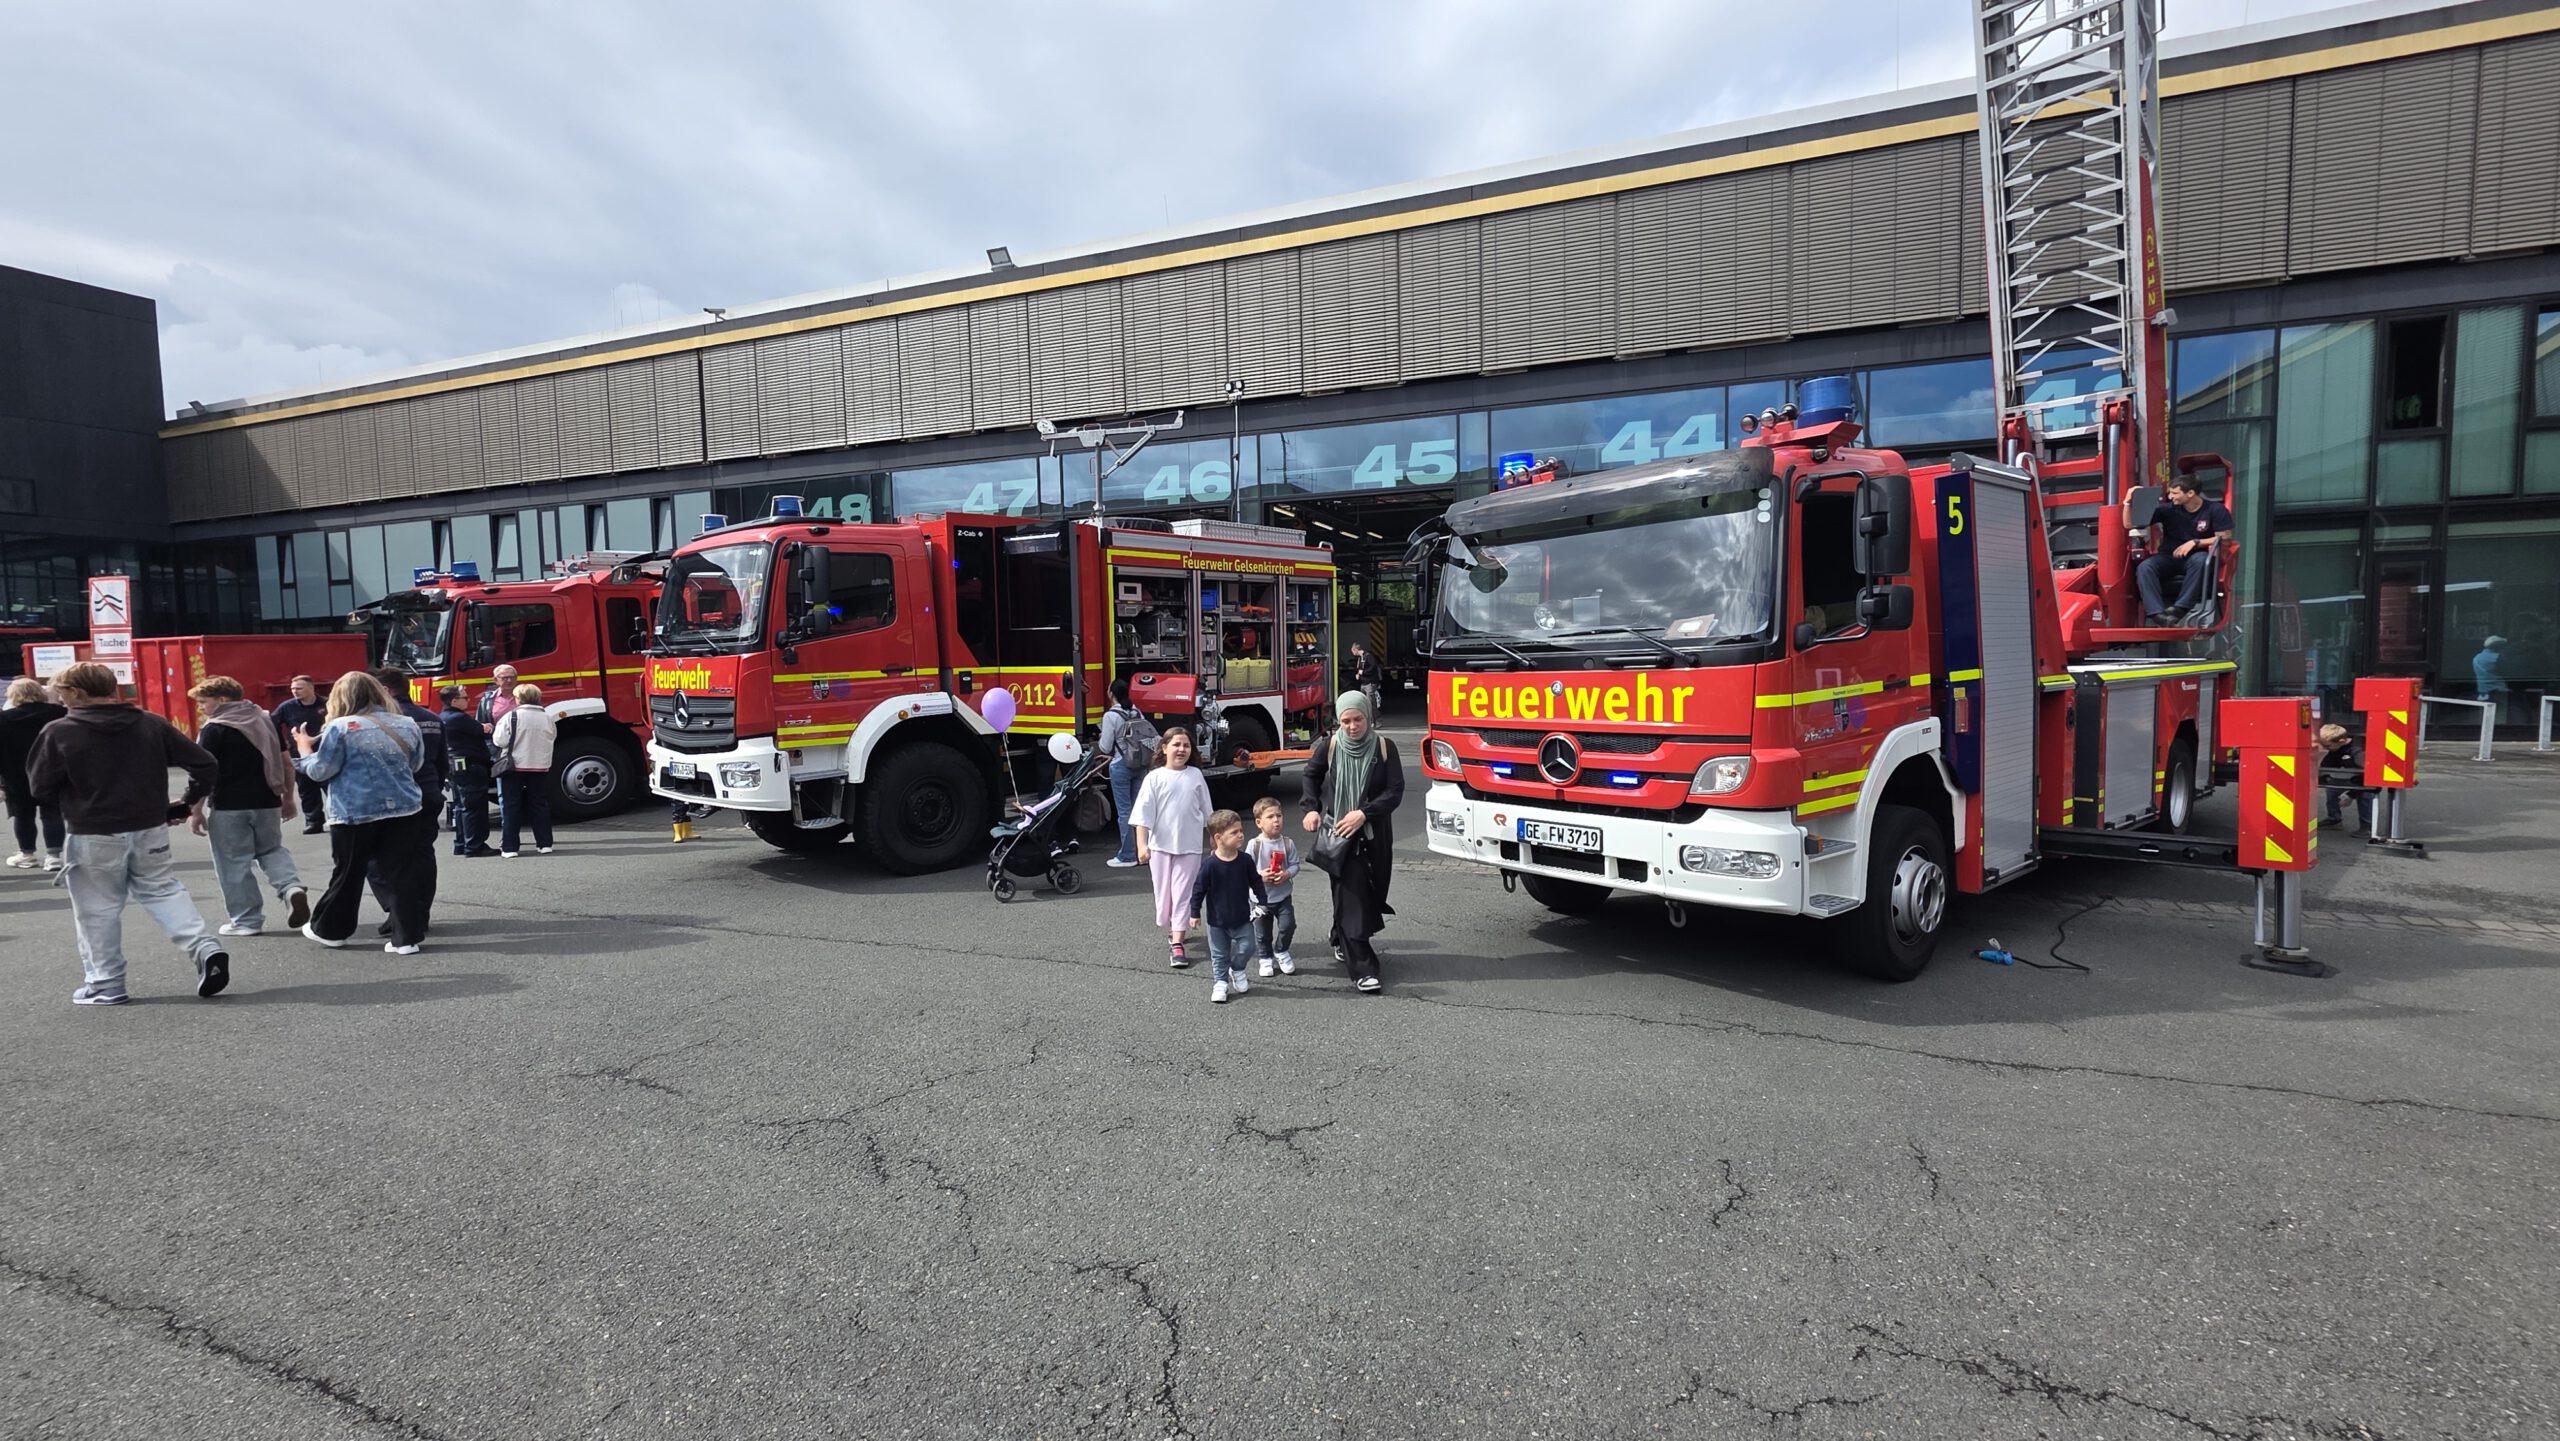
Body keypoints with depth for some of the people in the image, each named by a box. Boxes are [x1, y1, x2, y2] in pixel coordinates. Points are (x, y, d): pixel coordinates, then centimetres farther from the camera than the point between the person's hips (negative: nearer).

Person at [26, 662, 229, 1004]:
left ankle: (104, 985, 17)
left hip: (93, 836, -3)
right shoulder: (152, 724, 1)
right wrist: (186, 803, 10)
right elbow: (206, 766, -1)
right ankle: (205, 948, -5)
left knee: (97, 910, 9)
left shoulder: (59, 732, -8)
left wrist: (76, 797, 18)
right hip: (151, 829, 3)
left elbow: (39, 788, -1)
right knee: (163, 889, 14)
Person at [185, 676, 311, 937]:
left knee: (234, 864, 5)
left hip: (228, 807, -5)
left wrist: (197, 811, -8)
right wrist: (288, 798, 19)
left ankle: (246, 920, 11)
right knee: (272, 849, 21)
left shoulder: (214, 729, -10)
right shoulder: (267, 720, 8)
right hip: (267, 803, 6)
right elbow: (286, 764, 11)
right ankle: (292, 887, -6)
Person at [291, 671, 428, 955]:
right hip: (401, 808, 3)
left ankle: (330, 930, 30)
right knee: (399, 874, 5)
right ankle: (407, 937, 3)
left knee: (348, 873, 12)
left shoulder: (341, 728, -9)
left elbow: (320, 771, -3)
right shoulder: (407, 725, 4)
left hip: (356, 812, -3)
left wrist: (305, 749, 13)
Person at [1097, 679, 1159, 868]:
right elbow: (1149, 738, 8)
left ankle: (1127, 856, 5)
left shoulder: (1111, 716, -12)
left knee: (1124, 811, 0)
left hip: (1121, 766, -6)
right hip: (1141, 766, 6)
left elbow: (1105, 748, -12)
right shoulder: (1138, 713, 6)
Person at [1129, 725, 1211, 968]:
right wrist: (1142, 845, -15)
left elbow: (1207, 813, 13)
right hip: (1161, 845, -1)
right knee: (1164, 892, 8)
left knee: (1182, 893, -3)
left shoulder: (1195, 775, 4)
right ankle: (1170, 929, 32)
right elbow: (1143, 813, -8)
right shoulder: (1155, 778, -3)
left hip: (1189, 847, 1)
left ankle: (1177, 943, -4)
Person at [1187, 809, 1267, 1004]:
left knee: (1246, 947, 4)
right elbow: (1199, 890, -11)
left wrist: (1261, 903, 2)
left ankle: (1237, 971, 33)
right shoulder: (1209, 865, -19)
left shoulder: (1245, 860, -9)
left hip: (1242, 918, 2)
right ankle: (1221, 982, 27)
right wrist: (1195, 913, -7)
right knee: (1219, 954, 10)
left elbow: (1256, 882, 4)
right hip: (1217, 920, -2)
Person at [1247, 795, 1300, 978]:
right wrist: (1260, 874, -24)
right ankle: (1265, 958, 31)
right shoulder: (1254, 844, -11)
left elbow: (1295, 865, -3)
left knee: (1288, 925, -6)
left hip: (1283, 895, 1)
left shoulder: (1288, 843, -6)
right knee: (1263, 932, 10)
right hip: (1261, 896, -1)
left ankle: (1281, 951, 21)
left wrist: (1287, 874, -21)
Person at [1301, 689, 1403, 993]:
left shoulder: (1384, 747, -5)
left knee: (1371, 893, 10)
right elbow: (1311, 776, 14)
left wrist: (1364, 813, -18)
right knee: (1350, 897, -8)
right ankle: (1363, 969, -7)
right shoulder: (1329, 746, -4)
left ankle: (1342, 942, 38)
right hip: (1339, 834, -2)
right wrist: (1311, 808, 0)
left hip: (1375, 834, 2)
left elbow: (1395, 791, -7)